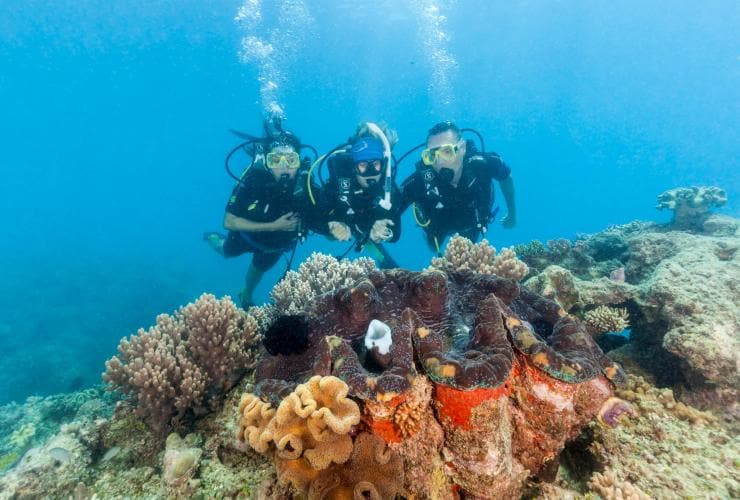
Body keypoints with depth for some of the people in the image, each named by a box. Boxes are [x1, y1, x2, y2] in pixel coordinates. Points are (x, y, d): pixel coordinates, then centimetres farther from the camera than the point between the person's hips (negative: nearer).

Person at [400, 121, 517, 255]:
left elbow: (506, 176, -13)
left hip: (472, 224, 1)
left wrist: (512, 214, -2)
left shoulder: (481, 164, -37)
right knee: (434, 248, 29)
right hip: (439, 226, -1)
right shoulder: (419, 181, -42)